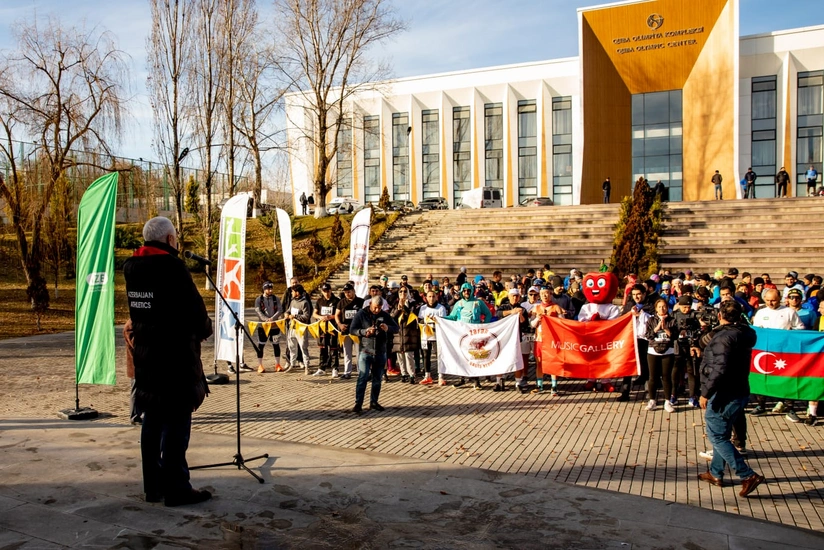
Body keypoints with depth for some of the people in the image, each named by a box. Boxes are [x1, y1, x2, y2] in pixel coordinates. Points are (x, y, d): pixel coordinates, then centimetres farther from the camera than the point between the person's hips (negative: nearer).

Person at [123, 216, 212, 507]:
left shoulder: (132, 268, 7)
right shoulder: (172, 268, -17)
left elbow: (139, 311, 14)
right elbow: (196, 312, -17)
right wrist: (205, 329, 4)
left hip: (145, 358, 8)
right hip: (176, 359, -8)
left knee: (152, 423, 15)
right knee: (176, 424, 0)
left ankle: (153, 485, 24)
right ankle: (176, 488, 7)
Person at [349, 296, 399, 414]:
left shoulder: (385, 315, 6)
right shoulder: (361, 314, -2)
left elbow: (396, 328, 8)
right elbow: (352, 330, -4)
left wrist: (388, 328, -15)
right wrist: (365, 331, -22)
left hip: (381, 352, 4)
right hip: (365, 351, -4)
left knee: (377, 379, 10)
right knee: (363, 377, -9)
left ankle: (374, 402, 22)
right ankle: (358, 404, -5)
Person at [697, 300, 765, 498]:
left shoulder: (724, 337, -21)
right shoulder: (744, 334, 8)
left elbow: (720, 369, -28)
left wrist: (706, 393, -21)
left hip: (724, 395, -10)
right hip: (739, 392, 10)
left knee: (717, 437, -1)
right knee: (721, 435, 19)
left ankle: (748, 475, -4)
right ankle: (716, 474, 28)